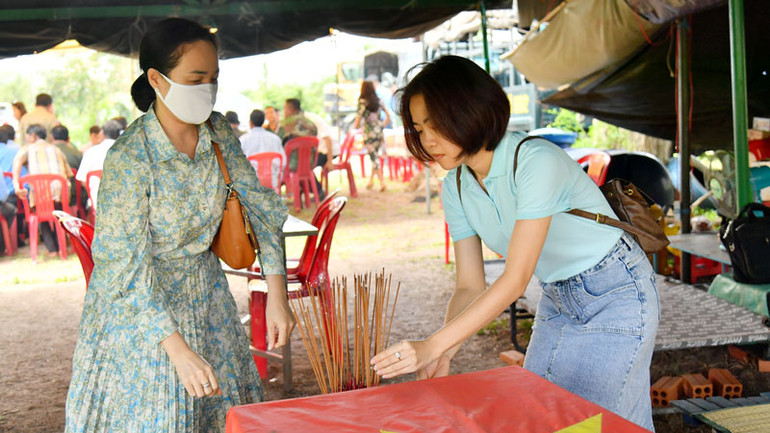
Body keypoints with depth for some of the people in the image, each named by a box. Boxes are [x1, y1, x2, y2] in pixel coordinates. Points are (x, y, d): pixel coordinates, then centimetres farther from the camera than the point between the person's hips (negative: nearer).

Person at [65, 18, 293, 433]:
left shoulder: (219, 133, -8)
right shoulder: (128, 159, -25)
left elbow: (259, 206, -2)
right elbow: (126, 267, -25)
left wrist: (277, 293, -13)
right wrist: (179, 349, -32)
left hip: (205, 295, 5)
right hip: (137, 307, -5)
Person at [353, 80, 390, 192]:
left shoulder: (362, 101, -8)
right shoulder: (378, 101, 6)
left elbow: (359, 117, -10)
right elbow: (388, 116, 9)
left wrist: (355, 128, 7)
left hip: (369, 132, -5)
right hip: (379, 132, 5)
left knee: (374, 157, -3)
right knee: (375, 156, 15)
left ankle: (382, 181, -10)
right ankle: (371, 180, 21)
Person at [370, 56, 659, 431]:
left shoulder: (536, 161, -29)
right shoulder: (456, 188, -5)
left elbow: (516, 279, -32)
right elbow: (469, 286, -3)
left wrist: (433, 346, -36)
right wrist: (443, 356, -20)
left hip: (616, 295, -7)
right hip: (558, 301, 7)